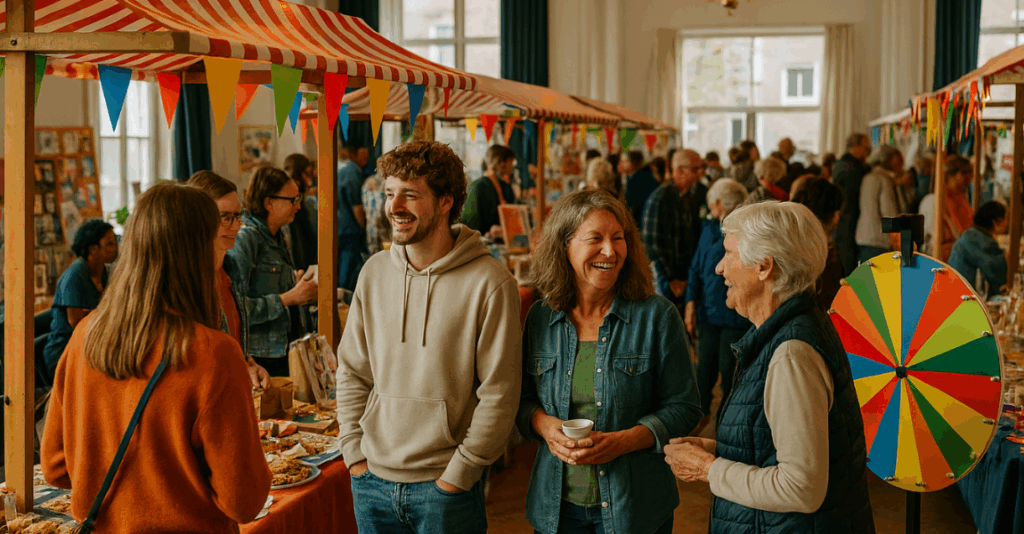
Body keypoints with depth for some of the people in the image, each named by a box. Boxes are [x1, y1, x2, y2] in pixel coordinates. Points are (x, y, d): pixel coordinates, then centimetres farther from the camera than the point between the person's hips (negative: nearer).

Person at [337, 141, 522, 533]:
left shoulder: (490, 283, -12)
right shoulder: (374, 273, 3)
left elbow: (499, 394, -11)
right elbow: (352, 372, 9)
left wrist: (459, 474, -11)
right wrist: (355, 452, 2)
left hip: (445, 486, -4)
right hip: (372, 481, 4)